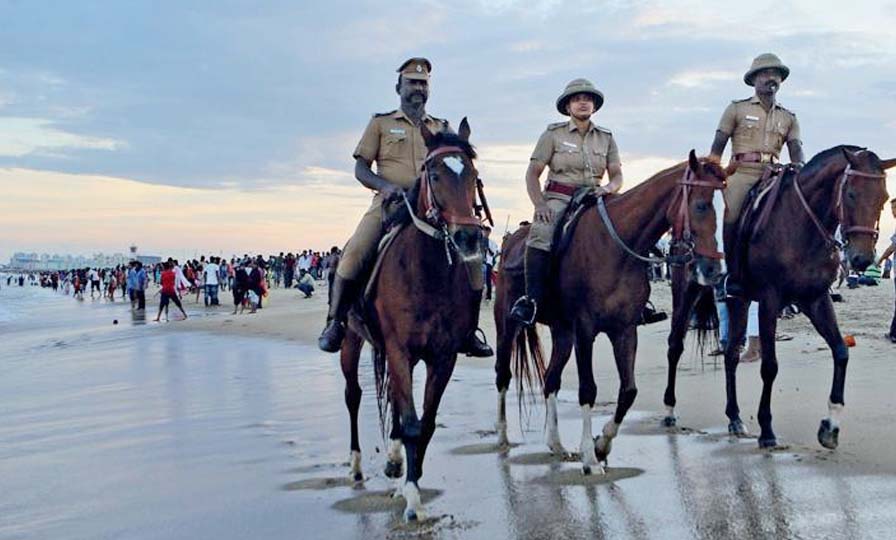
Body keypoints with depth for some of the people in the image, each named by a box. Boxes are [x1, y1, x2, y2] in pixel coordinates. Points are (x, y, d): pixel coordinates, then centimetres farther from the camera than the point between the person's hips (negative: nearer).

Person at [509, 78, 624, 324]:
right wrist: (539, 205, -15)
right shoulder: (554, 134, 5)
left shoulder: (606, 138, 14)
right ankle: (531, 299, -32)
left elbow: (617, 175, 10)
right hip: (557, 199, -3)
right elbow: (532, 174, 1)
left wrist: (609, 188, -14)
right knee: (541, 233, -33)